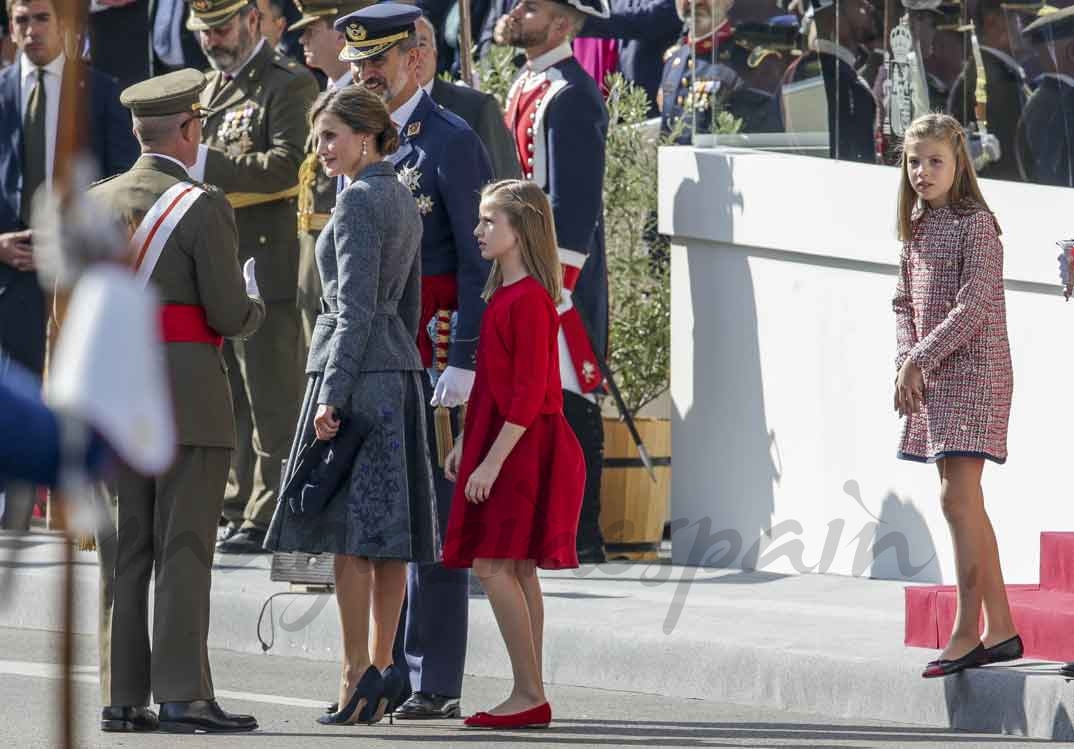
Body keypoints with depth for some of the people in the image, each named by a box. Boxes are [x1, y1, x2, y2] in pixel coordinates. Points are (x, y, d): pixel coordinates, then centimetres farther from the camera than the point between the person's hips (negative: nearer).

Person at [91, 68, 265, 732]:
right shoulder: (203, 206, -9)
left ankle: (123, 696, 7)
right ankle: (183, 695, -6)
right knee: (184, 550, -4)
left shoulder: (95, 203, 8)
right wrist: (255, 307, 10)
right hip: (189, 397, -5)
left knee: (124, 554, 7)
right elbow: (230, 315, -11)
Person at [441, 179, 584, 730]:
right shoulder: (503, 294, 14)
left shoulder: (529, 299, -15)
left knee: (494, 565, -12)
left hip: (523, 448, -10)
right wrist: (466, 443, 17)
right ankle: (530, 697, 10)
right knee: (518, 570, 8)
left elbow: (528, 394, -19)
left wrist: (492, 460, -20)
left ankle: (529, 694, -10)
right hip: (505, 447, 10)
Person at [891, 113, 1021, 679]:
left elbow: (974, 305, -18)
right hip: (934, 380, 9)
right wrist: (906, 361, -1)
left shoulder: (976, 224, -10)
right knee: (965, 504, 9)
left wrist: (918, 359, -17)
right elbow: (905, 304, 16)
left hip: (973, 372, -9)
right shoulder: (918, 229, 14)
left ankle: (966, 632, -15)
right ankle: (1000, 631, 14)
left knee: (958, 499, -15)